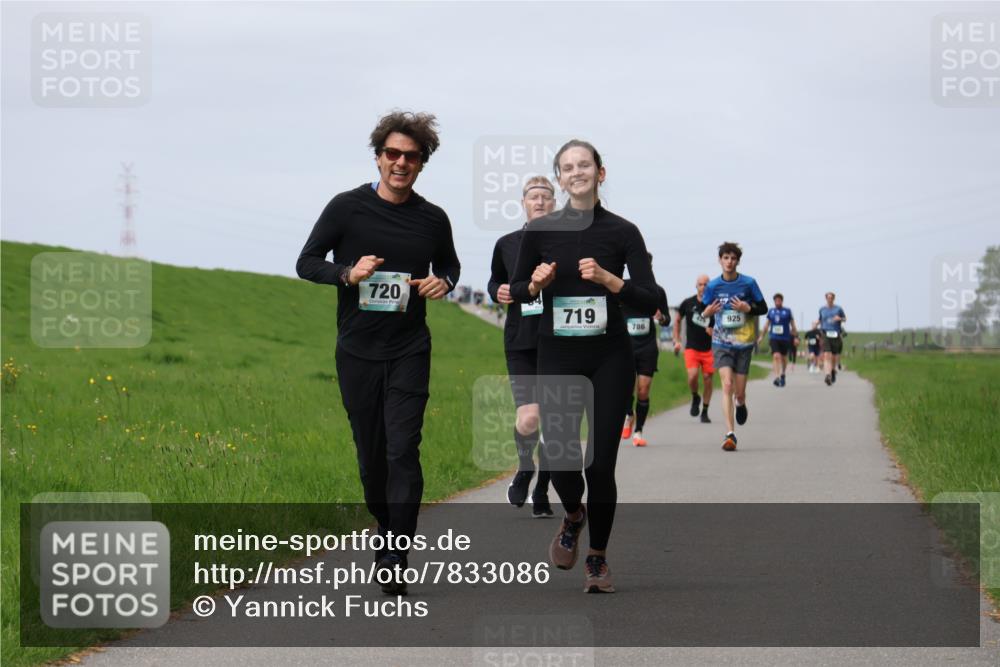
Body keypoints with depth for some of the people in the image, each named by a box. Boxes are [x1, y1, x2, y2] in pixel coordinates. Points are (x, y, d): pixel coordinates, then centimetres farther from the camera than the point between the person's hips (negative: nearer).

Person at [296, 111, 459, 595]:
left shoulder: (432, 220, 3)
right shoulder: (348, 207, -3)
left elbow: (449, 264, 22)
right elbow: (306, 263, 1)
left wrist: (444, 282, -2)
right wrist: (348, 274, -18)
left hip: (409, 353, 0)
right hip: (357, 352, 0)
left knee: (403, 451, -12)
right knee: (371, 454, 9)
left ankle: (395, 559, -12)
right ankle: (386, 529, 32)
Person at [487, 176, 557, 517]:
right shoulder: (507, 244, 6)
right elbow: (494, 282, 21)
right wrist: (498, 293, -1)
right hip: (521, 343, 0)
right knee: (528, 418, -14)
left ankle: (541, 493, 18)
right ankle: (524, 469, 16)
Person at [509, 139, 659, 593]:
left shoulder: (622, 231, -1)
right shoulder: (541, 230, 1)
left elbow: (650, 302, -6)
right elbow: (516, 291, 12)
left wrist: (607, 278, -20)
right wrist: (537, 283, -9)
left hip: (609, 359, -1)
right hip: (557, 357, 1)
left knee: (601, 463, -4)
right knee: (559, 458, -8)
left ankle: (598, 558, 17)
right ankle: (573, 517, 28)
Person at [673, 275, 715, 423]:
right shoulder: (688, 303, 1)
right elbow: (677, 320, 16)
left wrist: (714, 332, -13)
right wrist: (677, 340, 10)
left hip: (708, 348, 1)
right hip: (691, 348, 0)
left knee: (707, 379, 0)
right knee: (693, 375, -20)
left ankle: (705, 412, 15)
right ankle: (695, 398, 11)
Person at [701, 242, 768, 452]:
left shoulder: (748, 283, -3)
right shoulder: (712, 286, 0)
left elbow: (763, 308, 3)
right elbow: (703, 310, 9)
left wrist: (748, 309, -17)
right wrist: (707, 312, -14)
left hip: (743, 343, 0)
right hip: (721, 343, 0)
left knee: (739, 392, 5)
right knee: (727, 385, -17)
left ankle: (741, 405, 45)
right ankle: (730, 434, -18)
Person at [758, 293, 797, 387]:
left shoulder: (787, 311, 4)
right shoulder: (771, 311, 9)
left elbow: (793, 325, 9)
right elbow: (766, 325, 16)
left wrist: (795, 337, 7)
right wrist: (761, 336, 11)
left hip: (785, 339, 0)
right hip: (774, 338, 0)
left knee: (784, 357, 11)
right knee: (776, 356, -17)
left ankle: (782, 374, 35)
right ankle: (777, 377, -23)